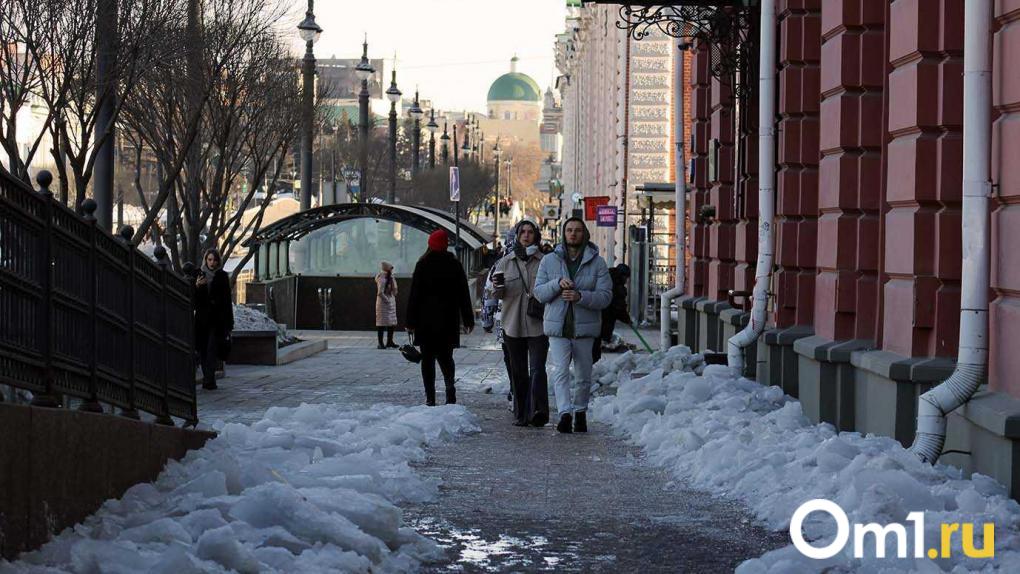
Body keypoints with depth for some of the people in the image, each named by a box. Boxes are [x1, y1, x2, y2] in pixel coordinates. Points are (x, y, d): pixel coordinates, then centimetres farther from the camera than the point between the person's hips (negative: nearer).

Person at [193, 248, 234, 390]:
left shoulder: (222, 277, 1)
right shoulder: (199, 275, 7)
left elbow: (227, 299, 0)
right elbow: (193, 299, 5)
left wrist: (228, 322, -4)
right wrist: (197, 286, -15)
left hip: (217, 318, -3)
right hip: (202, 318, 3)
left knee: (212, 348, -12)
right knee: (202, 349, 5)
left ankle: (209, 380, -18)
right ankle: (208, 379, 14)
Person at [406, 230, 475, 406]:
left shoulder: (422, 265, -3)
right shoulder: (454, 265, 2)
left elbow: (414, 295, -4)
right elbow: (463, 295, 5)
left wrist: (411, 322, -1)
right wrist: (468, 320, 11)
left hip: (426, 320, -2)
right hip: (448, 319, 2)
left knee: (428, 358, 4)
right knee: (445, 356, 13)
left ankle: (430, 397, -2)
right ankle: (450, 386, -13)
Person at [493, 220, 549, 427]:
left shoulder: (544, 262, 4)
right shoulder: (505, 262, 10)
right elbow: (496, 294, 7)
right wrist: (499, 288, -16)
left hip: (538, 325, -3)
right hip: (513, 325, 3)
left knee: (537, 369, -15)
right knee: (518, 372, 8)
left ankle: (538, 411, -24)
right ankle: (521, 414, 15)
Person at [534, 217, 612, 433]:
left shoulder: (597, 262, 2)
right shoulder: (549, 260, 7)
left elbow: (605, 296, -6)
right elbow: (538, 292, 2)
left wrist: (580, 296, -21)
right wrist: (557, 284, -16)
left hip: (584, 328, 0)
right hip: (557, 327, 0)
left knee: (584, 377, 9)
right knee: (561, 372, -16)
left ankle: (580, 412, 28)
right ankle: (565, 414, -25)